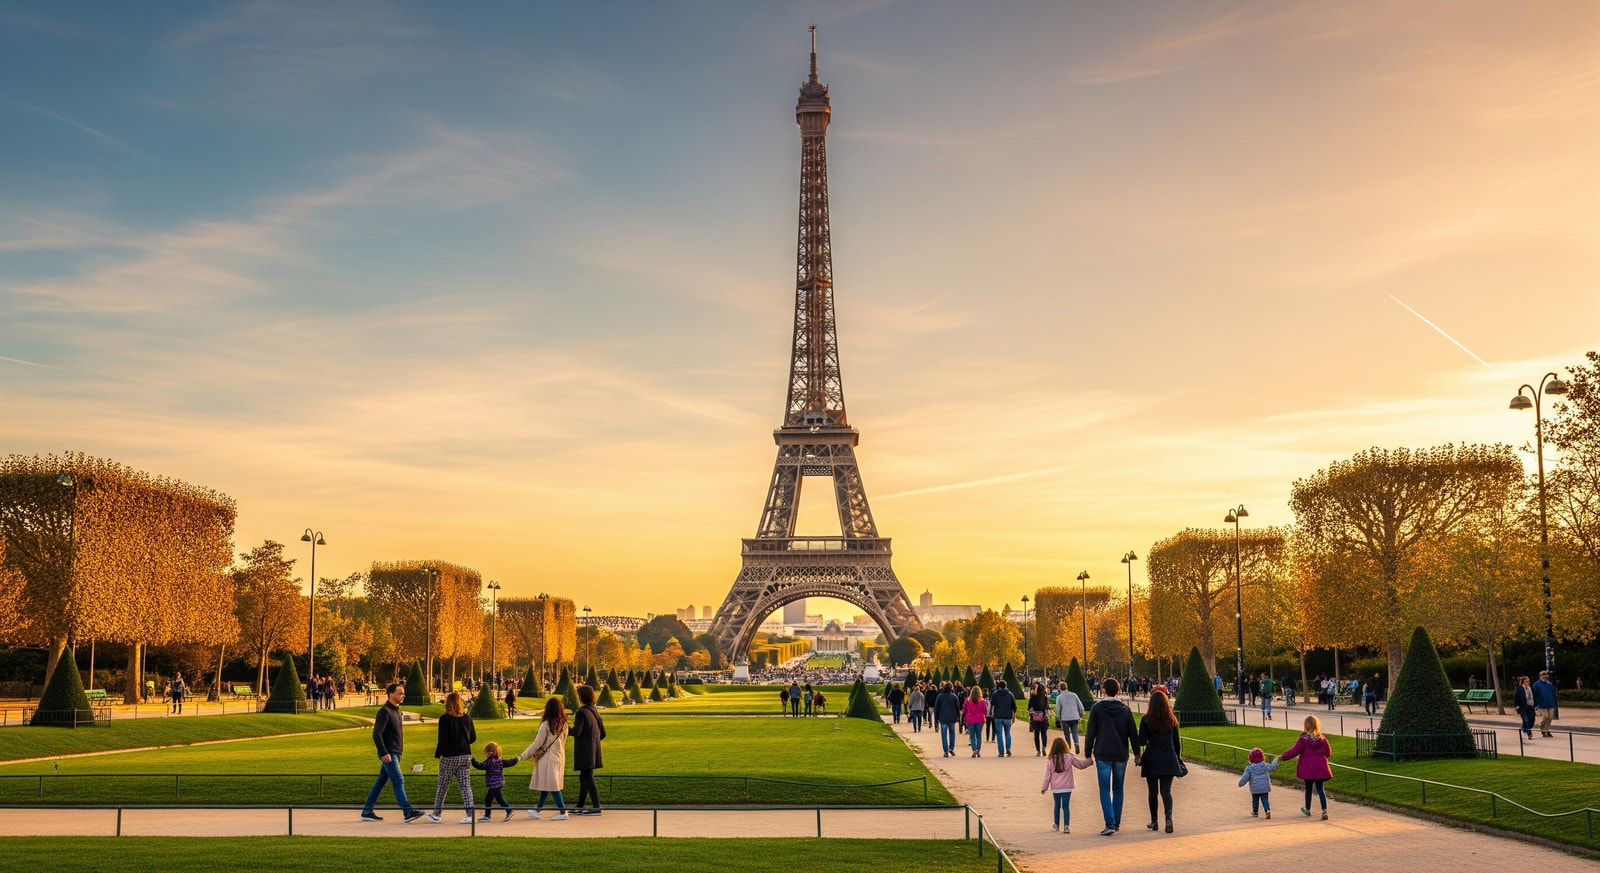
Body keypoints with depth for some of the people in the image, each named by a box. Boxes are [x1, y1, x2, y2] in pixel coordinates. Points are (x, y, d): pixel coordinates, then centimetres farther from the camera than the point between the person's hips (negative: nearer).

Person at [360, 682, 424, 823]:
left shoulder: (396, 710, 15)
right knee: (398, 781, -13)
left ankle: (367, 812, 17)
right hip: (389, 754, -9)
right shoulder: (385, 711, -14)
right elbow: (376, 734, -19)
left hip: (395, 753, 9)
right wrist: (384, 753, -23)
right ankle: (409, 812, -18)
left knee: (381, 781, 12)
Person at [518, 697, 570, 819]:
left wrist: (522, 756, -8)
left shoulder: (546, 724, -15)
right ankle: (538, 810, 23)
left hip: (548, 758, -7)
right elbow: (563, 742, 9)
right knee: (547, 785, 14)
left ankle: (563, 811, -6)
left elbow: (537, 743, -14)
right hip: (559, 757, 7)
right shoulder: (563, 724, 3)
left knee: (552, 786, -3)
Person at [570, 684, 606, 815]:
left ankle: (596, 807, -7)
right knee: (584, 777, 17)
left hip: (584, 751, -8)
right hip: (594, 751, 8)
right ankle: (579, 806, 26)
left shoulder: (581, 713, -16)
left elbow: (576, 733, -22)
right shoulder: (595, 711, 9)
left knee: (588, 778, -5)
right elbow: (603, 734, 12)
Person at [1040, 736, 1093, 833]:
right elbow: (1081, 764, 6)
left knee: (1056, 806, 16)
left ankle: (1056, 825, 27)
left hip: (1055, 788, 1)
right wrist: (1089, 761, 23)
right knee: (1066, 806, 0)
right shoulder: (1070, 757, -6)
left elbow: (1047, 775, 0)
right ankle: (1066, 825, -11)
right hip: (1067, 787, -1)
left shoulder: (1050, 760, -5)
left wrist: (1044, 787, 9)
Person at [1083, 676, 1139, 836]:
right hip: (1121, 755, 3)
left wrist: (1088, 754, 3)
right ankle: (1117, 823, 18)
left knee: (1105, 790, -3)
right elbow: (1132, 733, 5)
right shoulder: (1125, 709, 4)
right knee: (1118, 789, 14)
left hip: (1102, 755, -3)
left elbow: (1091, 733, -3)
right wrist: (1137, 753, 12)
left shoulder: (1097, 708, -4)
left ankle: (1110, 824, -14)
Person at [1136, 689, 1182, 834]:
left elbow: (1142, 741, -9)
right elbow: (1177, 742, 9)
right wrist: (1177, 758, 20)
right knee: (1166, 790, 1)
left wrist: (1137, 756, 5)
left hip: (1151, 759, -2)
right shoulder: (1172, 720, 2)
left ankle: (1154, 822, 19)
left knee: (1153, 792, 11)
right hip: (1169, 759, 2)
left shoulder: (1146, 720, -6)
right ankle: (1169, 816, -22)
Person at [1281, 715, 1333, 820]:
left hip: (1307, 768, -2)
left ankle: (1307, 809, 33)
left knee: (1308, 788, 15)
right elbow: (1328, 753, 8)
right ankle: (1324, 811, -12)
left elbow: (1294, 751, -14)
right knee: (1320, 789, 2)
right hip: (1320, 768, 2)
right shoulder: (1322, 738, -1)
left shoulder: (1303, 738, -13)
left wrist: (1283, 756, -3)